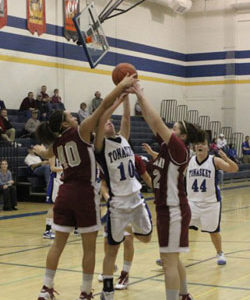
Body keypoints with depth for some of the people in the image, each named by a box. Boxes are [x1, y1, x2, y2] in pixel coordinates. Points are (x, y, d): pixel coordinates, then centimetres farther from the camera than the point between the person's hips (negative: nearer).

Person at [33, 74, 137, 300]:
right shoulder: (80, 132, -5)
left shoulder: (56, 144, 14)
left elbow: (46, 154, 40)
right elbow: (103, 107, -12)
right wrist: (123, 85, -6)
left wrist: (39, 150, 64)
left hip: (65, 193, 7)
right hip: (84, 193, -6)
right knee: (89, 247, 4)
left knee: (59, 243, 13)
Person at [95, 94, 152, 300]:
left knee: (146, 237, 17)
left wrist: (127, 96, -7)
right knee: (113, 248, 1)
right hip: (118, 203, -6)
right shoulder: (101, 145, -7)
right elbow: (101, 119, -22)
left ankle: (126, 227, 45)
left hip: (136, 198, 6)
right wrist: (118, 99, -20)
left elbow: (127, 118, 0)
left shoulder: (123, 139, 9)